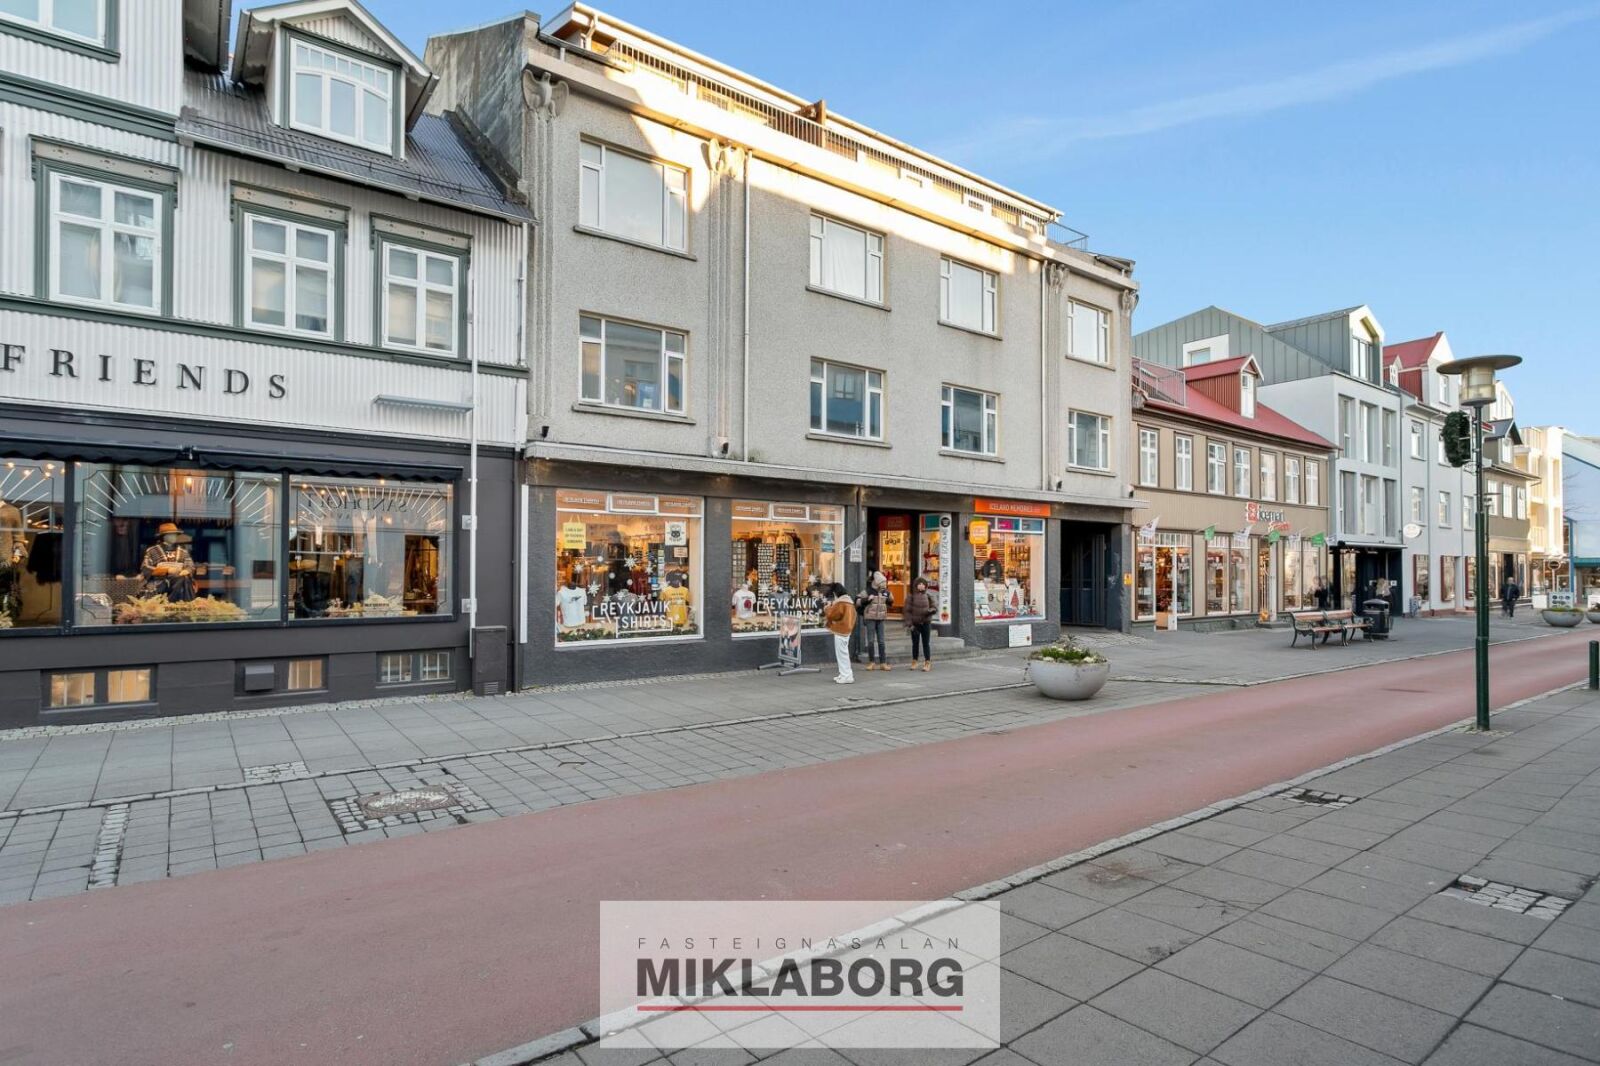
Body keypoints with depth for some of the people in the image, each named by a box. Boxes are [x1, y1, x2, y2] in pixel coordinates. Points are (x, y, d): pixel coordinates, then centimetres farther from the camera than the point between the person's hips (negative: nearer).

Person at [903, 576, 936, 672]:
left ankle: (927, 663, 5)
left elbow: (935, 607, 5)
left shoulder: (928, 596, 4)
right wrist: (909, 624, -11)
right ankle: (914, 662, 21)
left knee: (926, 643, 1)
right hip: (915, 624, 0)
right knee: (915, 644, 9)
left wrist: (930, 611, -19)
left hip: (926, 623, 1)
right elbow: (907, 611, -4)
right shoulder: (911, 597, -2)